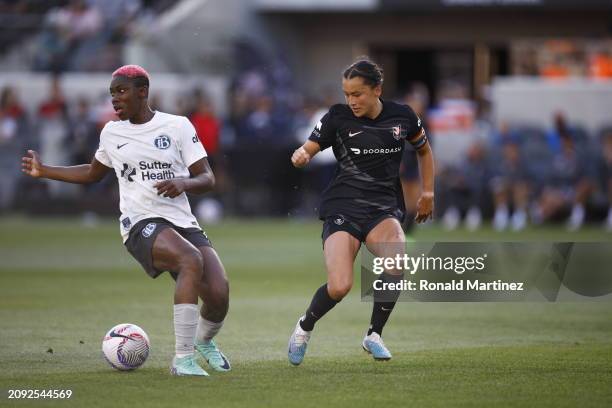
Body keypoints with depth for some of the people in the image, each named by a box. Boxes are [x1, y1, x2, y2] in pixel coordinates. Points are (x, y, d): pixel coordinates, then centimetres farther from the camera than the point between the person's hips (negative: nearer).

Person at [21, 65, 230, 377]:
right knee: (191, 260, -35)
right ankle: (183, 358, -32)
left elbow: (207, 179, 2)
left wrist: (183, 183, -19)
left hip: (182, 223, 1)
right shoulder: (111, 133, 13)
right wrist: (44, 171, 26)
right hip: (141, 224, -1)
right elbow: (93, 173, 32)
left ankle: (204, 342, 22)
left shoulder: (177, 126, 4)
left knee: (219, 295, -18)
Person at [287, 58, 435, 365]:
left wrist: (427, 193, 18)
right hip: (343, 207, -2)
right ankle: (304, 328, 14)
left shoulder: (402, 117, 3)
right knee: (339, 287, -21)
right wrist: (301, 155, -29)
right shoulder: (338, 117, -2)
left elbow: (424, 150, 21)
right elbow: (309, 148, -5)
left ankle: (374, 335, -8)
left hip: (384, 207, 2)